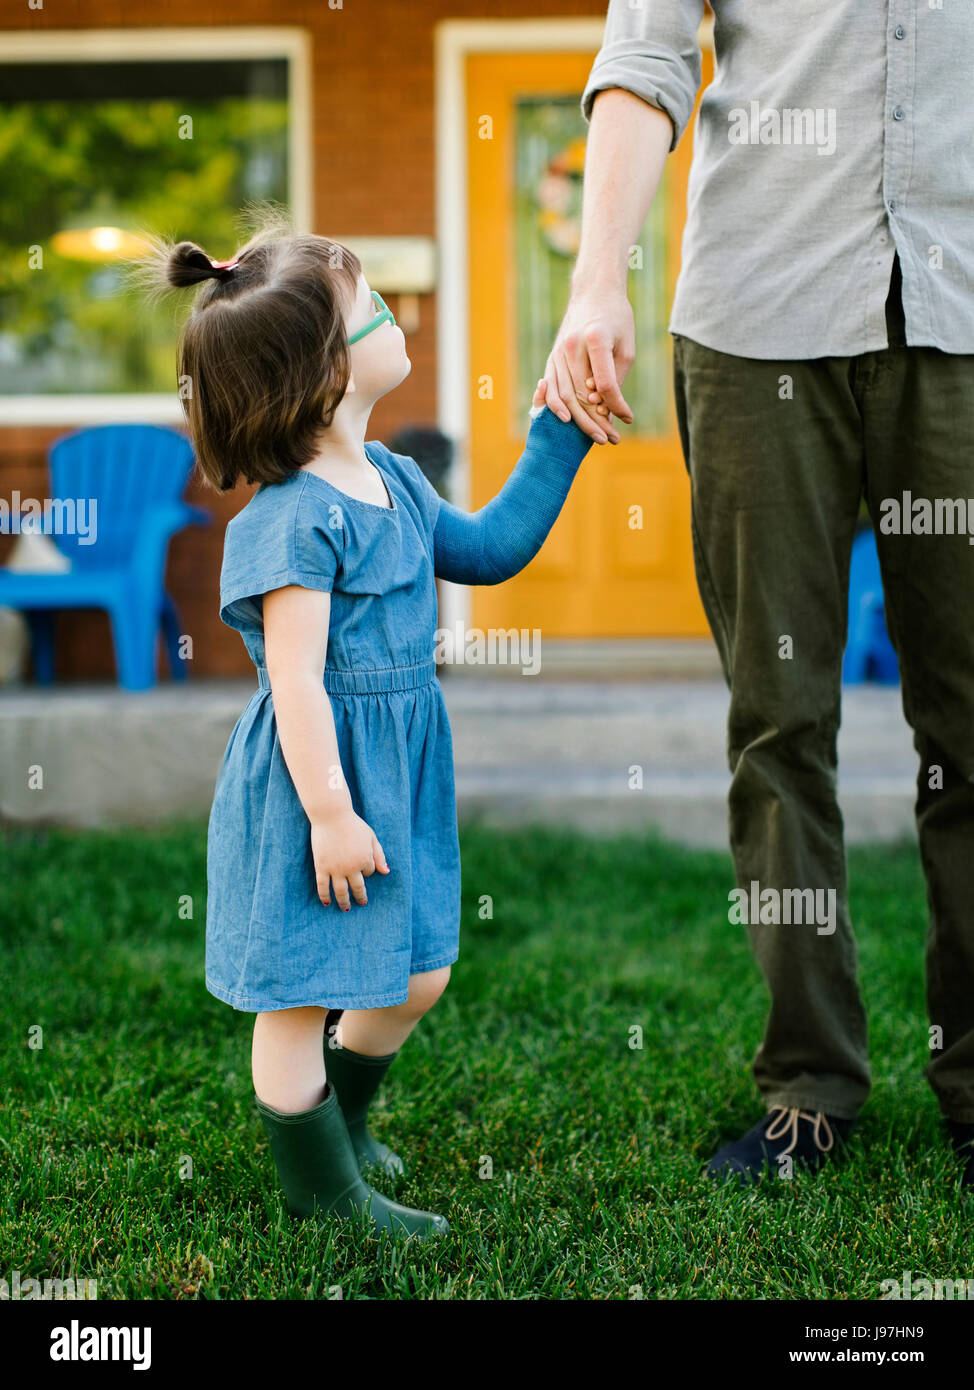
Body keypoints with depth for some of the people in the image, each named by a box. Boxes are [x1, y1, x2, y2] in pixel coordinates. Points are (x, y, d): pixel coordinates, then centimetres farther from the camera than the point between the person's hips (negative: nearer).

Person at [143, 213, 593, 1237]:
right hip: (316, 781, -9)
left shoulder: (394, 481, 7)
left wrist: (556, 439, 19)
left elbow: (489, 549, 21)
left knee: (415, 976, 20)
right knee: (299, 995, 7)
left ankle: (337, 1118, 43)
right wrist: (330, 812, -22)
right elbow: (297, 684, -23)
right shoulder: (292, 520, -22)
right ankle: (321, 1187, 22)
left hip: (397, 775, 10)